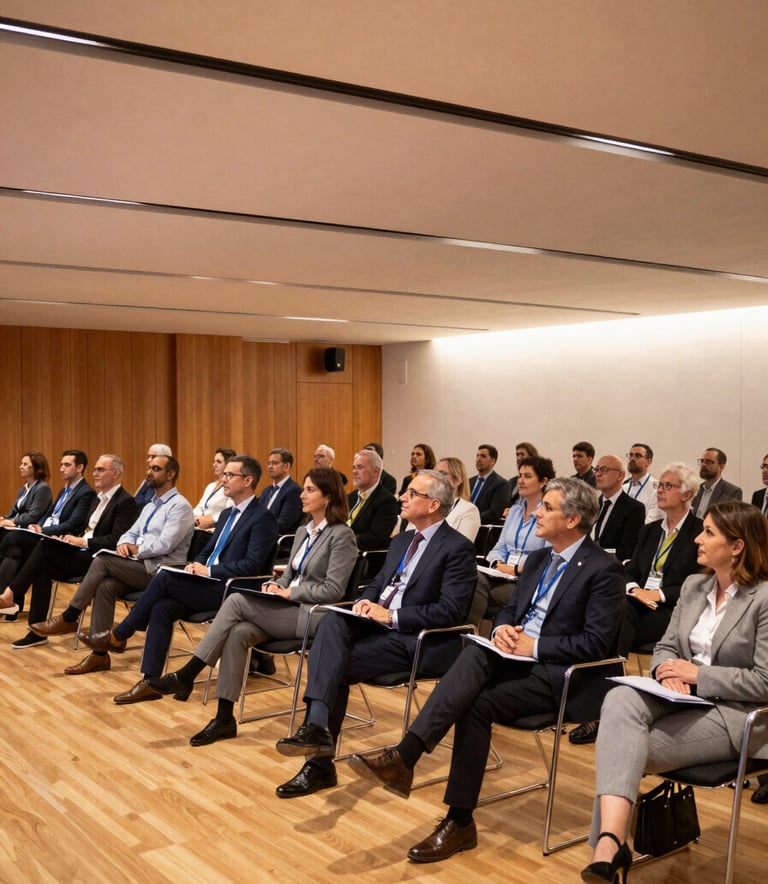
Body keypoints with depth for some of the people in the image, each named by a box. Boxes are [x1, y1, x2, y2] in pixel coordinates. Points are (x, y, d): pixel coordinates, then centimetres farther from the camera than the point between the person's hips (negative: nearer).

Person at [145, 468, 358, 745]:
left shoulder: (342, 535, -9)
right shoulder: (303, 531, 17)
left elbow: (333, 590, -15)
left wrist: (289, 593, -14)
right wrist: (276, 586, -1)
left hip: (313, 615, -7)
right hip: (289, 609, 7)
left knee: (237, 601, -22)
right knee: (238, 633, -22)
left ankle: (185, 677, -15)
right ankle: (224, 718, -18)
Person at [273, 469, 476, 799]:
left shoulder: (458, 548, -8)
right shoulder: (401, 540, 19)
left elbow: (450, 611, -17)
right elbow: (377, 584, 22)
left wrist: (391, 615, -19)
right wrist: (366, 603, -3)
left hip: (418, 640, -7)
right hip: (378, 623, 7)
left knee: (336, 665, -22)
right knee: (332, 622, -23)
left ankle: (321, 763, -17)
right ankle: (317, 725, -31)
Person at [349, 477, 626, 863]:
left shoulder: (604, 569, -9)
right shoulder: (538, 559, 15)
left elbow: (596, 642, -16)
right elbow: (511, 609, 19)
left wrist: (535, 645, -19)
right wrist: (503, 629, -5)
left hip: (559, 674, -6)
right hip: (517, 657, 6)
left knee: (477, 704, -28)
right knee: (474, 655, -28)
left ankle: (460, 820, -20)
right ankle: (403, 757, -38)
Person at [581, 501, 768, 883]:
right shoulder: (693, 586, 11)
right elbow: (665, 647, 14)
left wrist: (698, 673, -15)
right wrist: (667, 672, -10)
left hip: (736, 713, -6)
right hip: (684, 698, 6)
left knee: (633, 746, -25)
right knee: (620, 700, -29)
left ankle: (609, 841, -9)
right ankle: (609, 840, -41)